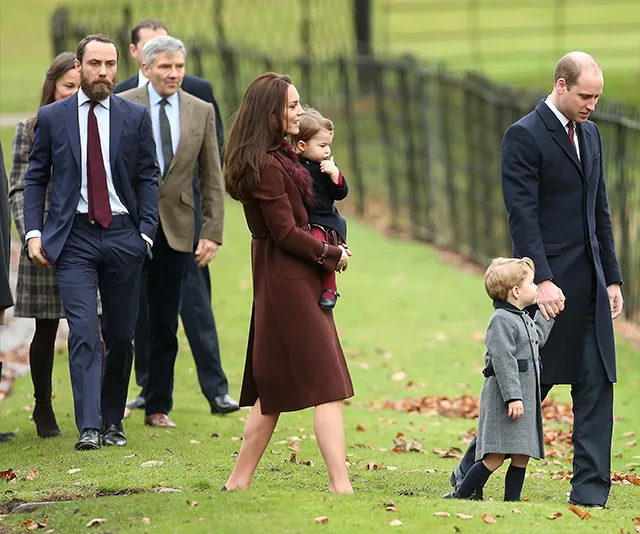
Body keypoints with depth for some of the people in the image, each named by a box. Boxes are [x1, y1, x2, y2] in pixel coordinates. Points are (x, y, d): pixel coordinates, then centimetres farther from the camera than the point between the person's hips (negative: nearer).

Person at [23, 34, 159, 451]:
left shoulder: (136, 116, 6)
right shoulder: (52, 117, 5)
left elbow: (148, 178, 6)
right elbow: (35, 179, 8)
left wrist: (146, 231, -4)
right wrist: (34, 232, -3)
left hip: (122, 235, 1)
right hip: (74, 237, -1)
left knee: (121, 335, 7)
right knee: (84, 333, -13)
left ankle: (113, 420, 21)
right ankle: (89, 427, -16)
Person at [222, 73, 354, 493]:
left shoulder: (280, 156, 12)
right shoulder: (267, 167, -19)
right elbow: (286, 233, -18)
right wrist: (331, 254, -7)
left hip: (279, 283, 10)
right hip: (290, 282, -10)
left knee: (274, 388, 14)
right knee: (328, 385, -11)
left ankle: (240, 481, 18)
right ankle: (340, 485, -14)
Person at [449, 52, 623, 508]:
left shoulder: (590, 134, 15)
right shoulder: (524, 136, -9)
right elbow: (522, 215, -15)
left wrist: (612, 278, 15)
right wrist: (542, 280, -22)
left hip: (590, 284, 7)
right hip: (550, 283, -7)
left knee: (597, 384, 2)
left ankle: (590, 491, 4)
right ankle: (471, 471, 13)